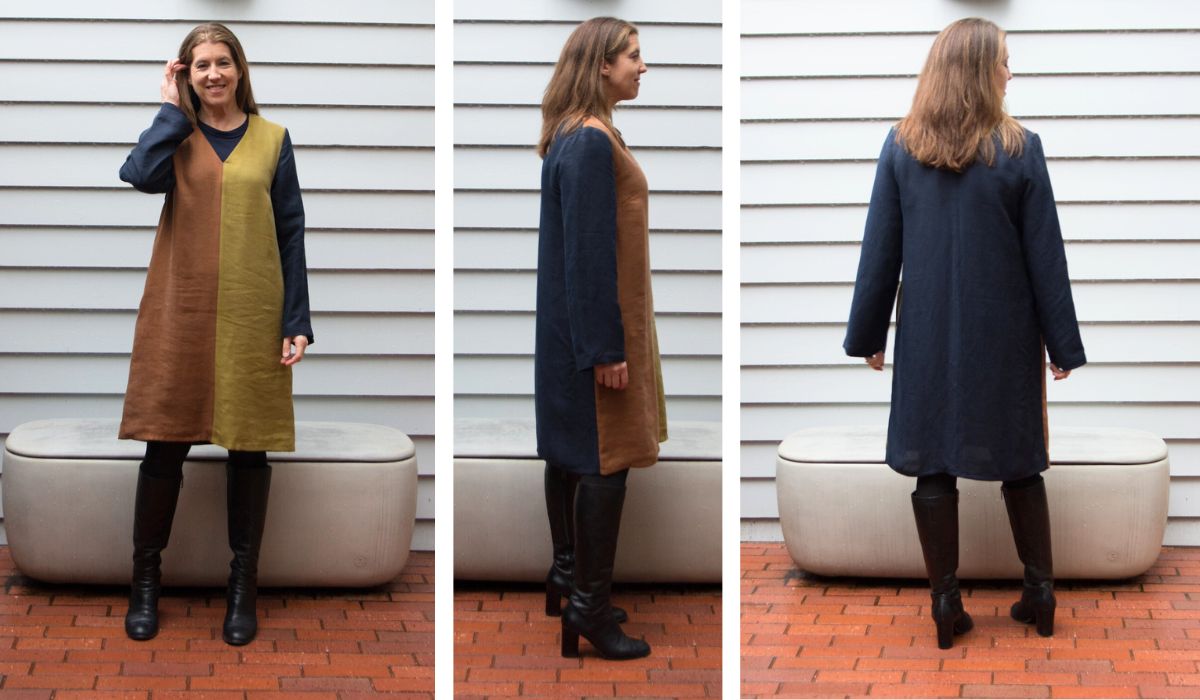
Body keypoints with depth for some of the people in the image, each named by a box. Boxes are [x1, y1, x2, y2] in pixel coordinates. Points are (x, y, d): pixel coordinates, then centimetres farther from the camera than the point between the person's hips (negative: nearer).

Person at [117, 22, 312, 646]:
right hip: (179, 313, 0)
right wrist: (173, 107, -6)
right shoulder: (175, 135, 6)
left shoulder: (271, 140, 7)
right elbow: (140, 174, -17)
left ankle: (243, 586, 15)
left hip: (252, 317, 0)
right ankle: (145, 582, 14)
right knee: (166, 445, 1)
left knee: (249, 447, 5)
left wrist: (297, 323, -2)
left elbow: (291, 235, 5)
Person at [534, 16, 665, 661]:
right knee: (605, 461, -6)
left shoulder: (574, 136, 10)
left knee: (571, 450, 17)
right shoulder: (591, 143, -20)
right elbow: (588, 252, -22)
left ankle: (568, 573, 28)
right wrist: (606, 348, -21)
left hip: (568, 324, 10)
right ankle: (589, 606, -3)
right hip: (597, 323, -10)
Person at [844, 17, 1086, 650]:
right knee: (1020, 460, 13)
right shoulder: (1019, 150, -10)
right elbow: (1046, 257, -6)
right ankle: (1040, 592, 17)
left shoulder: (901, 147, -5)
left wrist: (867, 333, 6)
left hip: (927, 336, 1)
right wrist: (1063, 344, 1)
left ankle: (945, 603, 9)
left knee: (932, 464, 6)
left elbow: (879, 249, -2)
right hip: (1004, 336, -1)